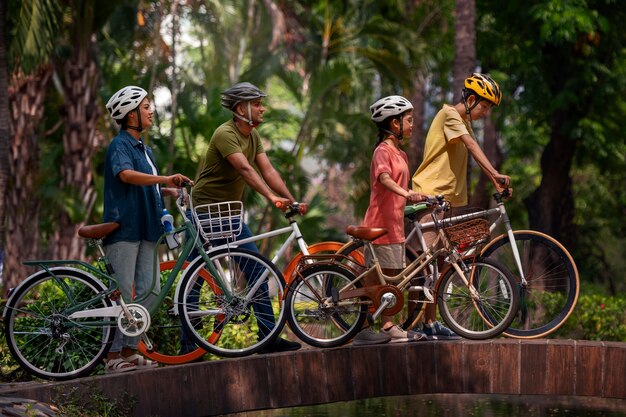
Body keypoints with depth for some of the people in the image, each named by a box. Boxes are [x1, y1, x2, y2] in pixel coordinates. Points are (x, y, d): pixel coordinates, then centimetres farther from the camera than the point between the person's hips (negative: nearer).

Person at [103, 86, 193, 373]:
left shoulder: (144, 149, 20)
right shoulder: (120, 145, -9)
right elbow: (126, 175, -29)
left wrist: (173, 191, 10)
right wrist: (165, 179, -37)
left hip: (145, 229, 9)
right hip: (123, 228, -9)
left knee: (149, 291, 6)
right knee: (122, 294, -8)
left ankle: (130, 350, 13)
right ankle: (113, 356, -3)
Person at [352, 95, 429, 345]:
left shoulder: (400, 154, 18)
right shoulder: (383, 151, -12)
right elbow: (384, 177, -30)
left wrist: (420, 199, 16)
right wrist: (405, 193, -45)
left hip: (395, 224, 9)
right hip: (380, 224, -9)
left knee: (391, 277, 11)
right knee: (373, 278, -5)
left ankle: (388, 327, 16)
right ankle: (364, 328, 0)